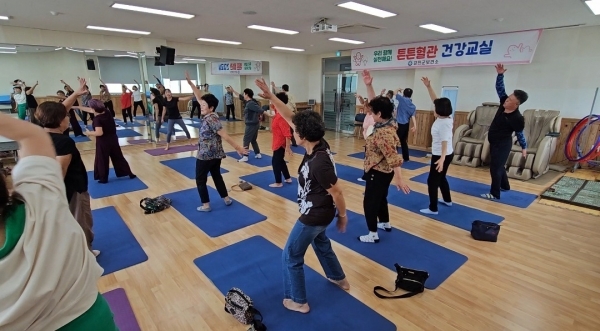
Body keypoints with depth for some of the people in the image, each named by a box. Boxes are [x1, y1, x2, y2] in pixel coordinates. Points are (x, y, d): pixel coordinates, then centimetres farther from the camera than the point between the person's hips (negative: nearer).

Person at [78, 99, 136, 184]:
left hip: (103, 142, -6)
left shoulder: (97, 119, -20)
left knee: (102, 160, 9)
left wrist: (89, 133, -9)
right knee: (118, 157, 13)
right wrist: (78, 107, 23)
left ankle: (103, 178, 20)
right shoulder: (106, 112, 0)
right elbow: (89, 110, 15)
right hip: (113, 139, 7)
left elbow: (99, 133, -27)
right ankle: (129, 173, 13)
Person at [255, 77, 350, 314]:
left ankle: (297, 301, 29)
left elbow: (337, 192, -24)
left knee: (291, 256, 9)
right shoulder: (318, 144, -9)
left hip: (314, 216, -9)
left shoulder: (319, 163, -34)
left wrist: (343, 217, -9)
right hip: (320, 213, 10)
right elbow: (291, 117, -4)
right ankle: (338, 278, 52)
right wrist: (271, 97, -8)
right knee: (320, 242, 32)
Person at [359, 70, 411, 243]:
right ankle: (385, 223, 44)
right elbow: (376, 103, 6)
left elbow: (394, 158, -33)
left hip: (378, 173, -10)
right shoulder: (387, 122, -3)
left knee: (370, 201, 3)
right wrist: (369, 85, -2)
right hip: (384, 172, 10)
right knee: (381, 198, 26)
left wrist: (399, 179, -34)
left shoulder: (383, 133, -30)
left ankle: (373, 235, 14)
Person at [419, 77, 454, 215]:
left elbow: (445, 141, -35)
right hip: (446, 154, 10)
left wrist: (442, 158, -47)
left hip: (441, 156, -10)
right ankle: (447, 200, 41)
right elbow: (435, 100, 6)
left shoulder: (444, 123, -24)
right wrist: (428, 86, 1)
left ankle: (433, 208, 3)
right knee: (441, 177, 25)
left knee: (432, 180, -3)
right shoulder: (446, 117, 1)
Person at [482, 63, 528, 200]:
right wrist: (500, 74, -17)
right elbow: (500, 88, -3)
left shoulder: (517, 118, -22)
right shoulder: (504, 103, -6)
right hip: (494, 142, 8)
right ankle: (505, 186, 40)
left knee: (495, 167, -5)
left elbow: (519, 133, -9)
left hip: (503, 144, -8)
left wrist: (524, 147, 2)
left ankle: (494, 194, 4)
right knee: (499, 166, 22)